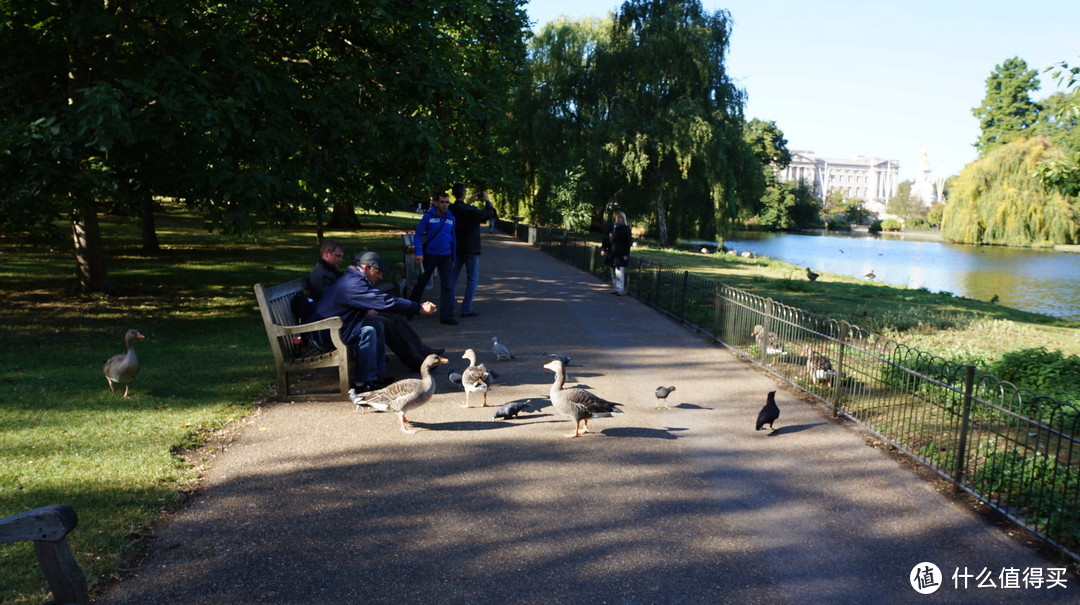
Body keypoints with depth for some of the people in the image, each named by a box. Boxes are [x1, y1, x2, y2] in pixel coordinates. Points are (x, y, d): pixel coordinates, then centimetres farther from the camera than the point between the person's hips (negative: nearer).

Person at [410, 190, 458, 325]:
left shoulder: (451, 218, 4)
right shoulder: (428, 216, -8)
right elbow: (417, 235, -9)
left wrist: (453, 258, 14)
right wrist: (419, 253, -22)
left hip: (445, 256, 3)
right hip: (429, 255, -3)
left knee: (448, 286, -5)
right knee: (422, 282, 12)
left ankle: (446, 316, -1)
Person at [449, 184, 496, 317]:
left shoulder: (451, 210, 0)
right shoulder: (470, 211, -19)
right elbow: (489, 214, -10)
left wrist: (470, 202, 23)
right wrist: (487, 200, 4)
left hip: (456, 249, 6)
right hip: (471, 250, -6)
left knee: (452, 278, 13)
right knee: (473, 279, 3)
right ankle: (466, 309, 1)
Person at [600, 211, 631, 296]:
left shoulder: (626, 229, -2)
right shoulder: (612, 227, 12)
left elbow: (628, 243, -6)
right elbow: (606, 239, 13)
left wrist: (626, 254, -13)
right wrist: (603, 249, 1)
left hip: (620, 254, -6)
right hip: (611, 253, 6)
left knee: (619, 271, -11)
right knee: (613, 272, 9)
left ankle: (621, 290, -6)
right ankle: (616, 288, 18)